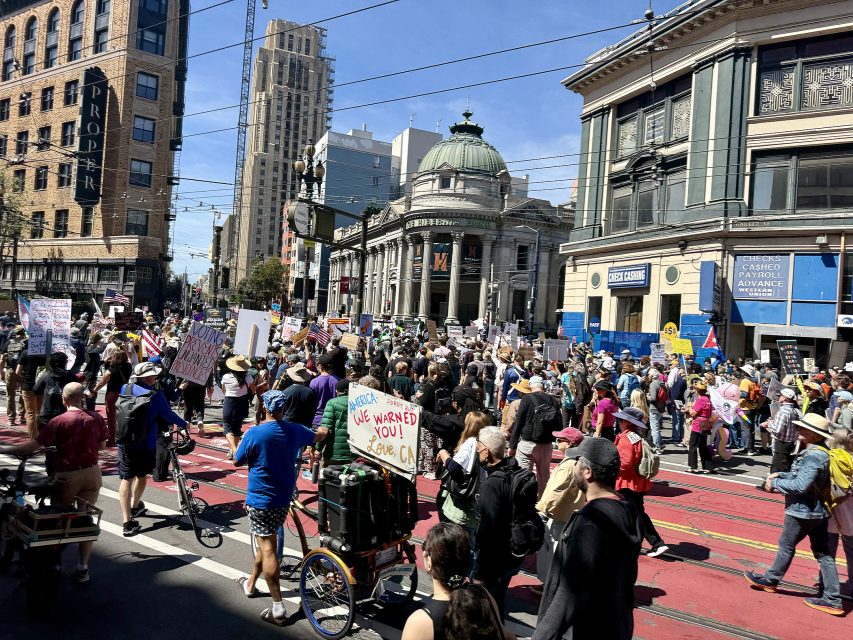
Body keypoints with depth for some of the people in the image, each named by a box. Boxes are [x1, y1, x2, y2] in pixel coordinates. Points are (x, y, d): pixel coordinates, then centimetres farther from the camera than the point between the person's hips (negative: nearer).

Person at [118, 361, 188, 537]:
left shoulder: (124, 389, -3)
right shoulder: (155, 395, -17)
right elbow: (168, 415, -7)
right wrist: (183, 424, 10)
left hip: (125, 442, 3)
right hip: (146, 444, -2)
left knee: (126, 479, 1)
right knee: (142, 475, 21)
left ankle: (127, 521, -5)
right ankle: (135, 506, 42)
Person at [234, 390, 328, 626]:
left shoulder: (254, 433, -16)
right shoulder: (294, 431, -2)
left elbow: (237, 462, -4)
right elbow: (317, 436, 20)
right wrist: (322, 431, 43)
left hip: (260, 499, -5)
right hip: (283, 499, 5)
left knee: (267, 548, -5)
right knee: (267, 542, 23)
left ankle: (278, 608, -7)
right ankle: (251, 583, 42)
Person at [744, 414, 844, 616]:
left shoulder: (813, 456, -24)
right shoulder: (819, 452, 7)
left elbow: (800, 485, -29)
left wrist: (774, 482, -17)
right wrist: (780, 474, 8)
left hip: (802, 511, -9)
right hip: (819, 510, 9)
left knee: (786, 545, 9)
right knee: (823, 553, 10)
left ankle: (770, 580, 27)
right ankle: (832, 599, 14)